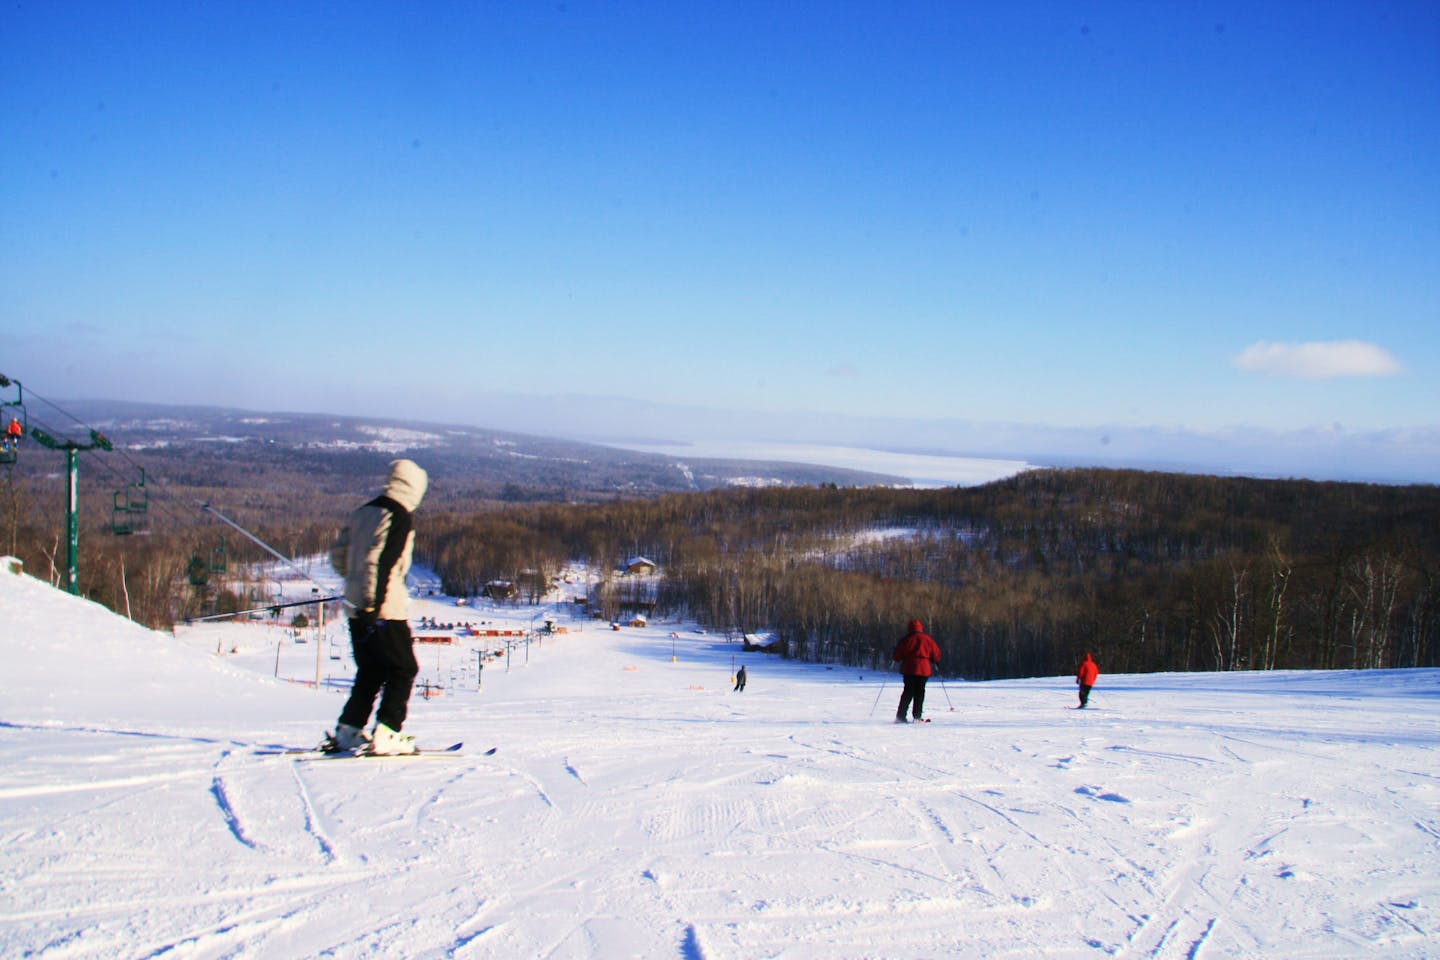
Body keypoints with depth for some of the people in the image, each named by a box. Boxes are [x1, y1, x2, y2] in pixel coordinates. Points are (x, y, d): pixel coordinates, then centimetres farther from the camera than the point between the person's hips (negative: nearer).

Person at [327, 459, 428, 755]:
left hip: (357, 606, 8)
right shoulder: (401, 517, -10)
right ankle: (385, 734, -7)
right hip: (386, 608, -8)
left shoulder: (363, 512, 13)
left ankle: (348, 731, 14)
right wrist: (374, 604, -22)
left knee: (370, 671, 17)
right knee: (403, 669, 2)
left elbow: (338, 554, 18)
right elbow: (382, 561, -20)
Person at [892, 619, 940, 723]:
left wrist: (895, 659, 22)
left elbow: (897, 655, 1)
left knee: (908, 692, 6)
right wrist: (935, 660, 29)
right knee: (920, 692, 5)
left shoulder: (906, 639, 3)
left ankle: (900, 716, -1)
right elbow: (936, 654, 9)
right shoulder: (927, 639, 3)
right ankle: (917, 716, -2)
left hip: (909, 668, 1)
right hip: (923, 669, -1)